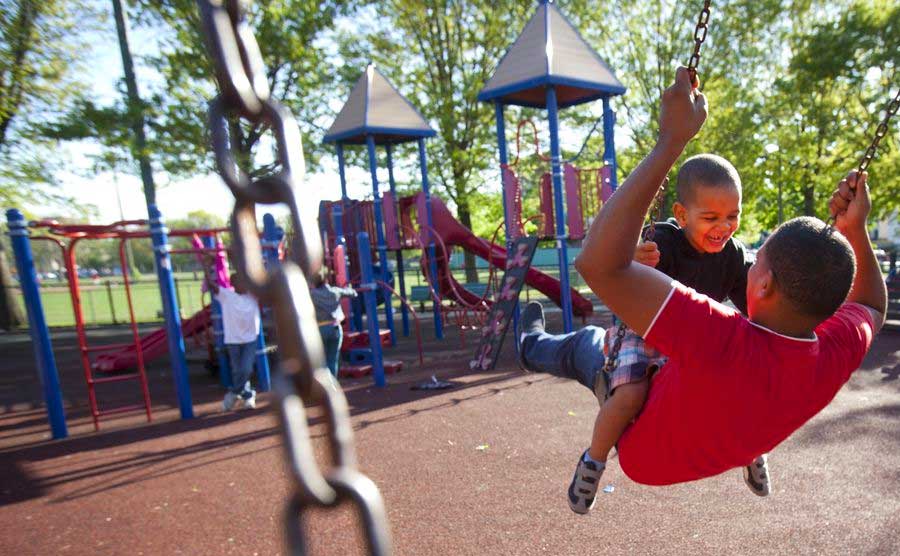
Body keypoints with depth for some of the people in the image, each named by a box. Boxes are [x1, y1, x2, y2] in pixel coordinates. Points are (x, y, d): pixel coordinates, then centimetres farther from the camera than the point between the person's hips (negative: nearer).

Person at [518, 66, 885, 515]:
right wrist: (854, 229, -15)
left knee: (590, 344, 17)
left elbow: (598, 263, -57)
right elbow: (872, 305, -1)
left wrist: (670, 141, -52)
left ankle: (534, 347, 50)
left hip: (644, 448, -4)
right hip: (723, 451, 5)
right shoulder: (837, 356, -29)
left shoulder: (722, 343, -50)